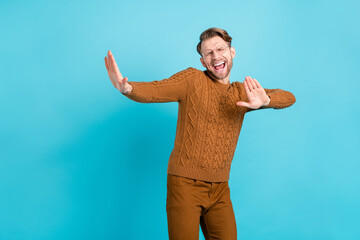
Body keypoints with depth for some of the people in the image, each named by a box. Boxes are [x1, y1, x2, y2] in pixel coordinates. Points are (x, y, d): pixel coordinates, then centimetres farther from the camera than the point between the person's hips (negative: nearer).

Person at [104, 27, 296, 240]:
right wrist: (127, 87, -40)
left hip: (220, 190, 5)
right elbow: (154, 90, -17)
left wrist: (264, 100, -20)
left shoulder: (242, 92, 9)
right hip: (185, 184, -4)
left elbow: (289, 98, 3)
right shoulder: (192, 80, -4)